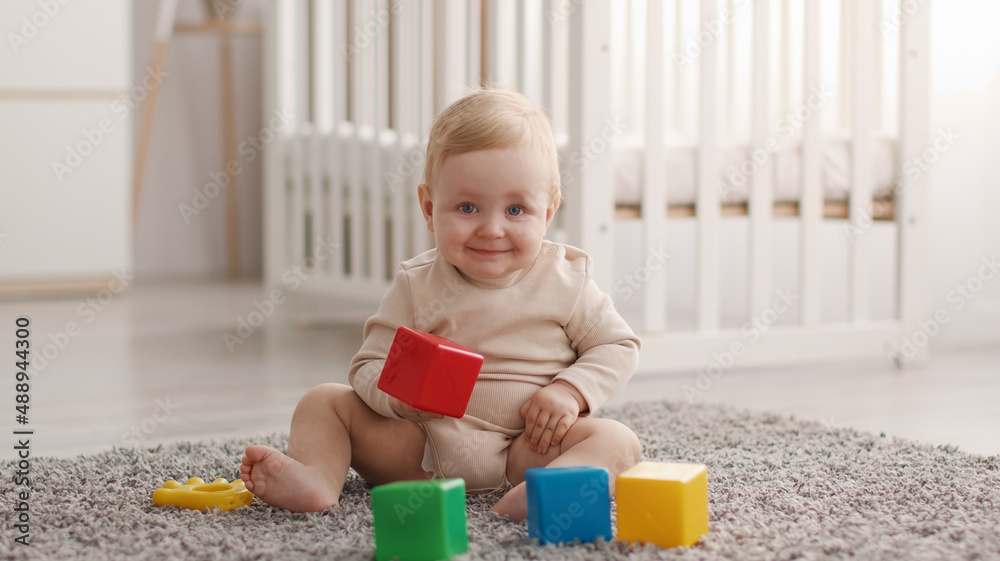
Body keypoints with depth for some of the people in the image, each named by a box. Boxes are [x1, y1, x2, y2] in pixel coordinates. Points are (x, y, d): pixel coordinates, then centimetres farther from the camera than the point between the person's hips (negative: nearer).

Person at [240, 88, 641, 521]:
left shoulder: (565, 279, -1)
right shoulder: (417, 285, 0)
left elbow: (618, 346, 7)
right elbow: (370, 366, 0)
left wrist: (570, 392, -12)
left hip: (527, 447, -1)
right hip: (423, 451, 2)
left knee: (619, 440, -26)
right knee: (325, 400, -5)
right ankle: (316, 478, -32)